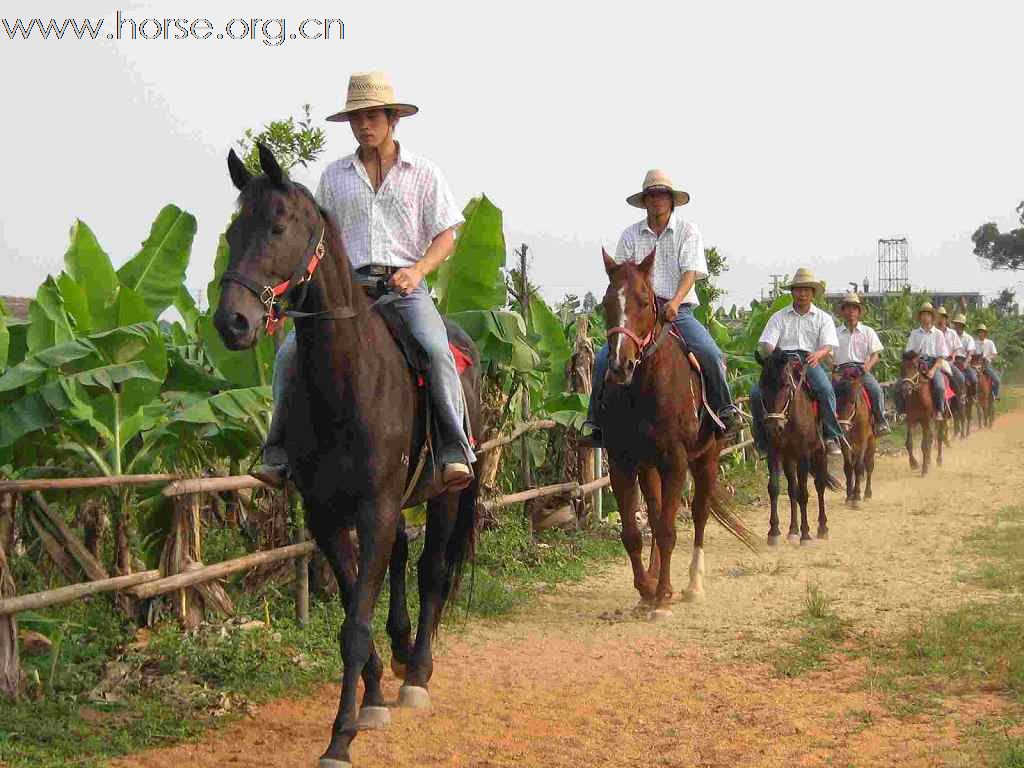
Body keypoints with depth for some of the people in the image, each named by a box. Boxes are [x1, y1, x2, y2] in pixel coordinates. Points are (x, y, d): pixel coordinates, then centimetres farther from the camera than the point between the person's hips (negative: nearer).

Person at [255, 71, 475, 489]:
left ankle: (456, 451, -24)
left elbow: (445, 236, 6)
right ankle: (278, 452, -6)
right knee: (290, 352, -17)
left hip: (405, 286, -2)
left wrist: (417, 270, -12)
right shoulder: (335, 175, 15)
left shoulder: (422, 173, 10)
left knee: (436, 350, -30)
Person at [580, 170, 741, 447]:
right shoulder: (631, 235, 10)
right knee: (604, 357, -18)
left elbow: (690, 272, -6)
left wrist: (675, 302, -24)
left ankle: (724, 408, -4)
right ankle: (595, 421, -7)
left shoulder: (688, 231, 5)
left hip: (678, 310, -2)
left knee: (709, 353, -25)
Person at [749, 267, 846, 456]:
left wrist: (818, 354, -25)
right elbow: (766, 343, 6)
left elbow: (828, 346, 0)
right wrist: (769, 353, -20)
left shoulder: (823, 318, 15)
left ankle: (832, 437, -28)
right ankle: (763, 438, -7)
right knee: (756, 392, -22)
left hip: (811, 362, -1)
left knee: (826, 390, -33)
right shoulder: (779, 317, 16)